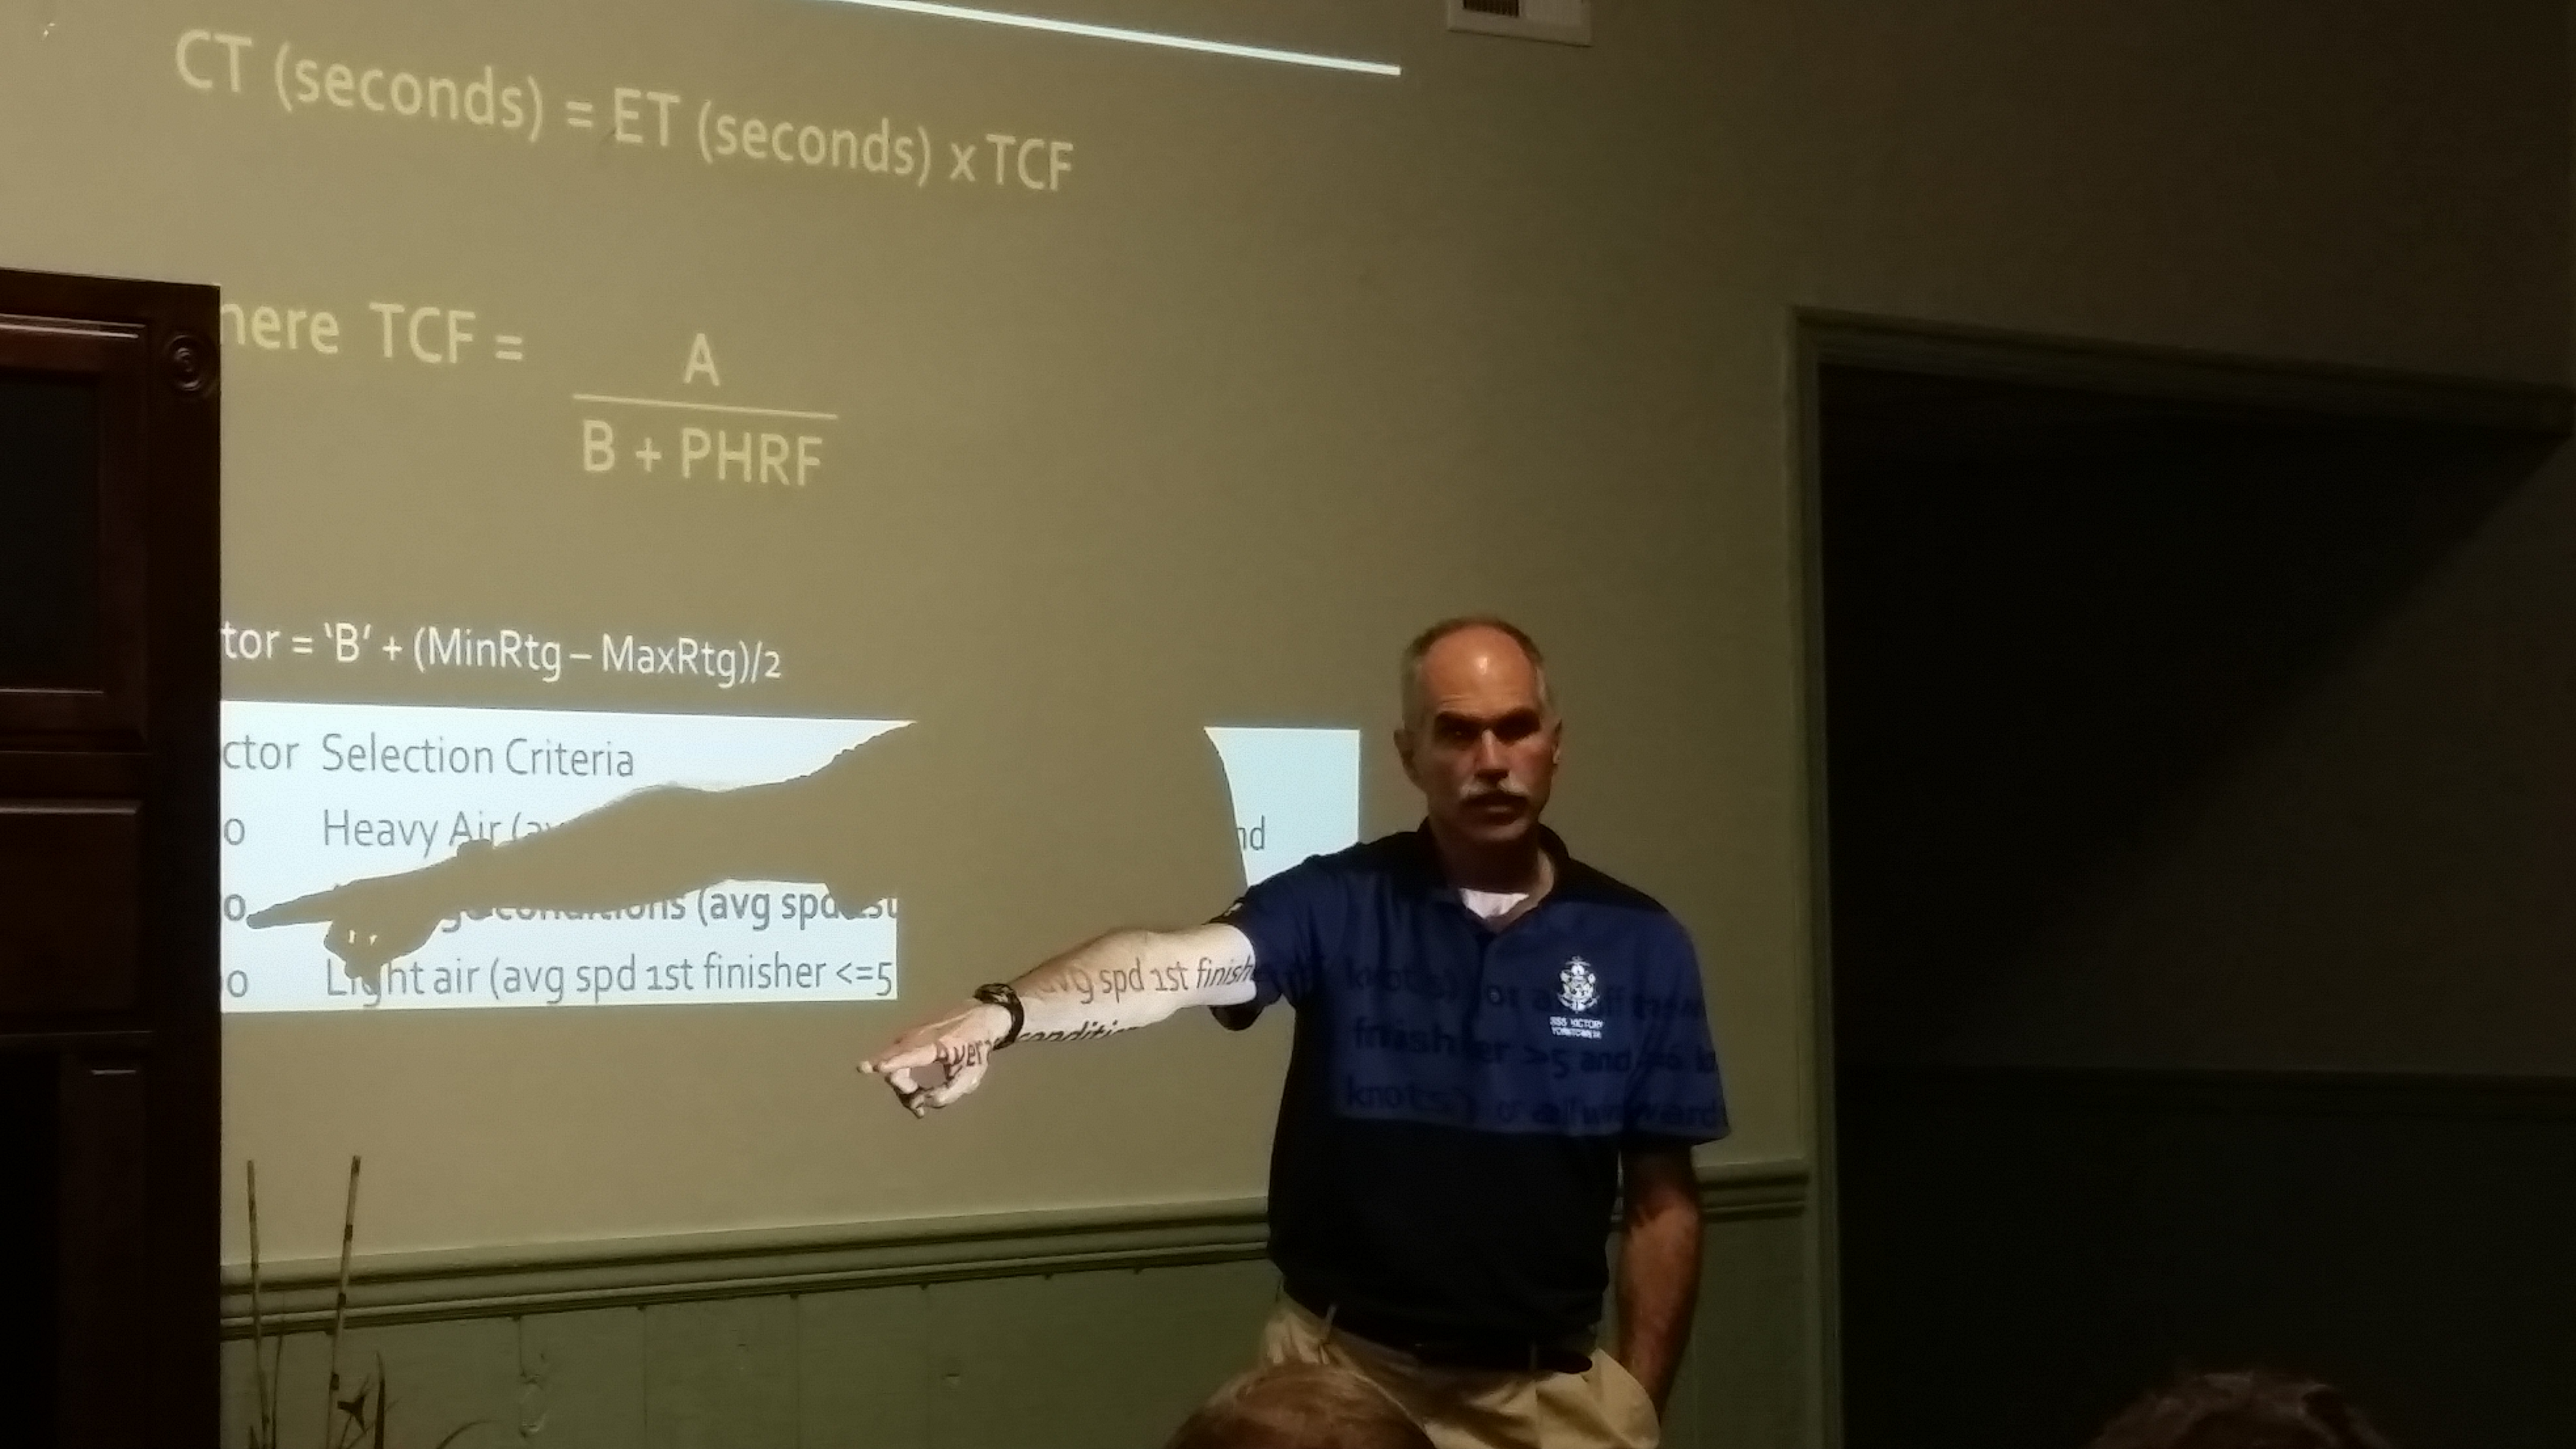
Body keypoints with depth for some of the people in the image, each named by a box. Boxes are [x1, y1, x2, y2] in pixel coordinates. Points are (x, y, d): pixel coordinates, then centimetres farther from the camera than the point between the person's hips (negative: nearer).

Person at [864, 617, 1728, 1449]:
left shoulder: (1639, 945, -1)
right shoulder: (1337, 904, -6)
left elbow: (1664, 1206, 4)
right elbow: (1176, 961, -25)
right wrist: (1006, 1011, -43)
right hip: (1344, 1375, -1)